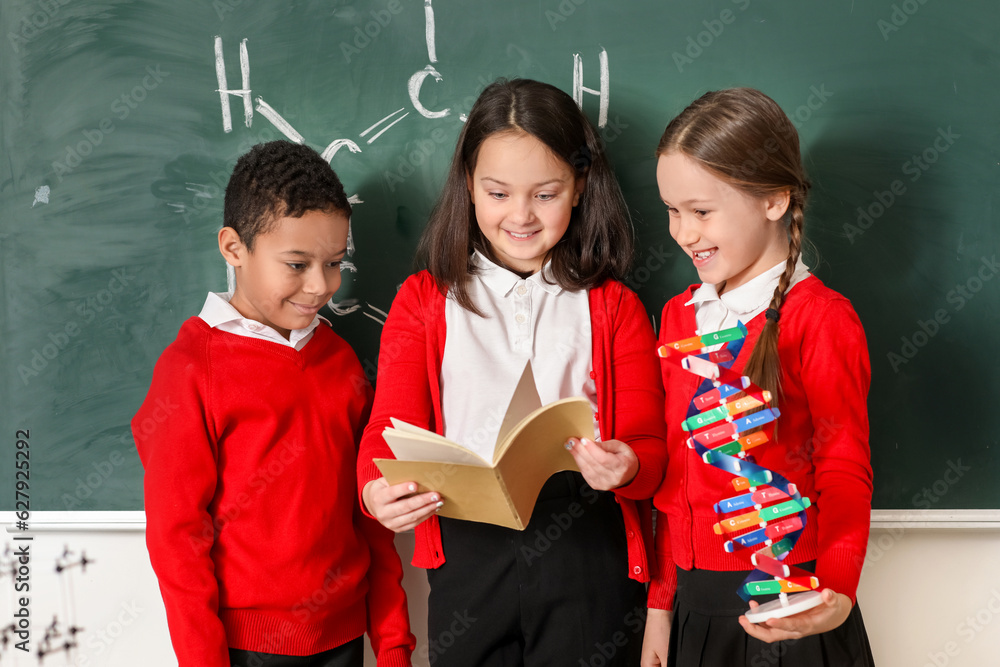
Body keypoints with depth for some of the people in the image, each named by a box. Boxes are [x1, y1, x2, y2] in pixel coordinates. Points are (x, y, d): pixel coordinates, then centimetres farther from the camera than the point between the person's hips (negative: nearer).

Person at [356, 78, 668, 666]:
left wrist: (627, 466, -22)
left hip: (586, 551, 0)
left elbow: (648, 440, 2)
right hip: (468, 551, 1)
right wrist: (379, 490, -22)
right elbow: (391, 427, 0)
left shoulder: (613, 308, 7)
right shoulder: (425, 301, 7)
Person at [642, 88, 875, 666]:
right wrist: (661, 606, 10)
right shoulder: (679, 315, 7)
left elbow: (844, 477, -10)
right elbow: (673, 471, 10)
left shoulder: (822, 319, -11)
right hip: (693, 603, 5)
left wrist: (835, 595, -26)